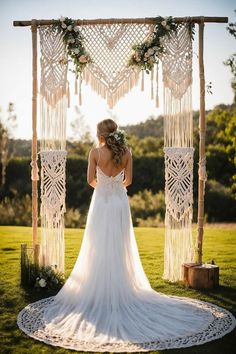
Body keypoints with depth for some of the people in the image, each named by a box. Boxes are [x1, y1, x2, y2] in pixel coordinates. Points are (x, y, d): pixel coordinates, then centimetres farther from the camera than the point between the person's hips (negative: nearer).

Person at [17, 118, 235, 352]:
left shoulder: (95, 152, -10)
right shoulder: (127, 152, -1)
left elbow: (90, 179, -6)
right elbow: (128, 180, 3)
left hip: (101, 203, -3)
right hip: (121, 203, 3)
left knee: (100, 251, 3)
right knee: (121, 250, 11)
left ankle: (102, 293, 6)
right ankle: (123, 291, 17)